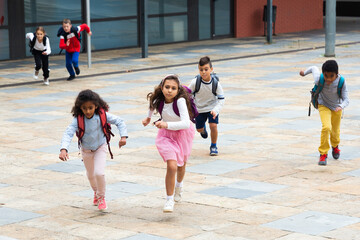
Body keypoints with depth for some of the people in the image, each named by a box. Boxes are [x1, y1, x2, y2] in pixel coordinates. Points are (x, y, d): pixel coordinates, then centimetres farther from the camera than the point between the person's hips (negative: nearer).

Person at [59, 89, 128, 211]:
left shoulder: (102, 115, -26)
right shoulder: (78, 120, -29)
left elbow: (119, 121, -17)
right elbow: (68, 133, -37)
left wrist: (123, 136, -29)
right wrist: (63, 149, -52)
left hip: (100, 147, -1)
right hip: (86, 150, 2)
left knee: (99, 173, -18)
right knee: (90, 175, 21)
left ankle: (101, 197, 7)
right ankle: (96, 192, 53)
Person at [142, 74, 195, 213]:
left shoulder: (180, 101, -32)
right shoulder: (158, 100, -18)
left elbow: (186, 123, -43)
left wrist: (167, 124, -53)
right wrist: (148, 117, 22)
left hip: (183, 133, -1)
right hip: (166, 134, 1)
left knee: (181, 166, 22)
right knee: (171, 166, -19)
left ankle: (178, 186, 55)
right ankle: (169, 200, -7)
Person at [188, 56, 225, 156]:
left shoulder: (216, 83, -22)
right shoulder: (195, 82, -23)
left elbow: (221, 99, -15)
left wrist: (215, 110, -30)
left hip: (212, 108, -1)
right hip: (199, 109, 1)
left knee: (213, 126, -18)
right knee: (199, 129, 13)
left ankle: (213, 146, 6)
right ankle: (203, 129, 54)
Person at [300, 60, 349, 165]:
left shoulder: (341, 81, -31)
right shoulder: (319, 80, -31)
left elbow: (346, 99, -29)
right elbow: (314, 68, -11)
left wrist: (341, 107, -50)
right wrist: (304, 72, 10)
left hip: (337, 107, 1)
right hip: (324, 106, -1)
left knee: (335, 131, 17)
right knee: (326, 127, -23)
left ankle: (335, 146, 52)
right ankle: (323, 154, -8)